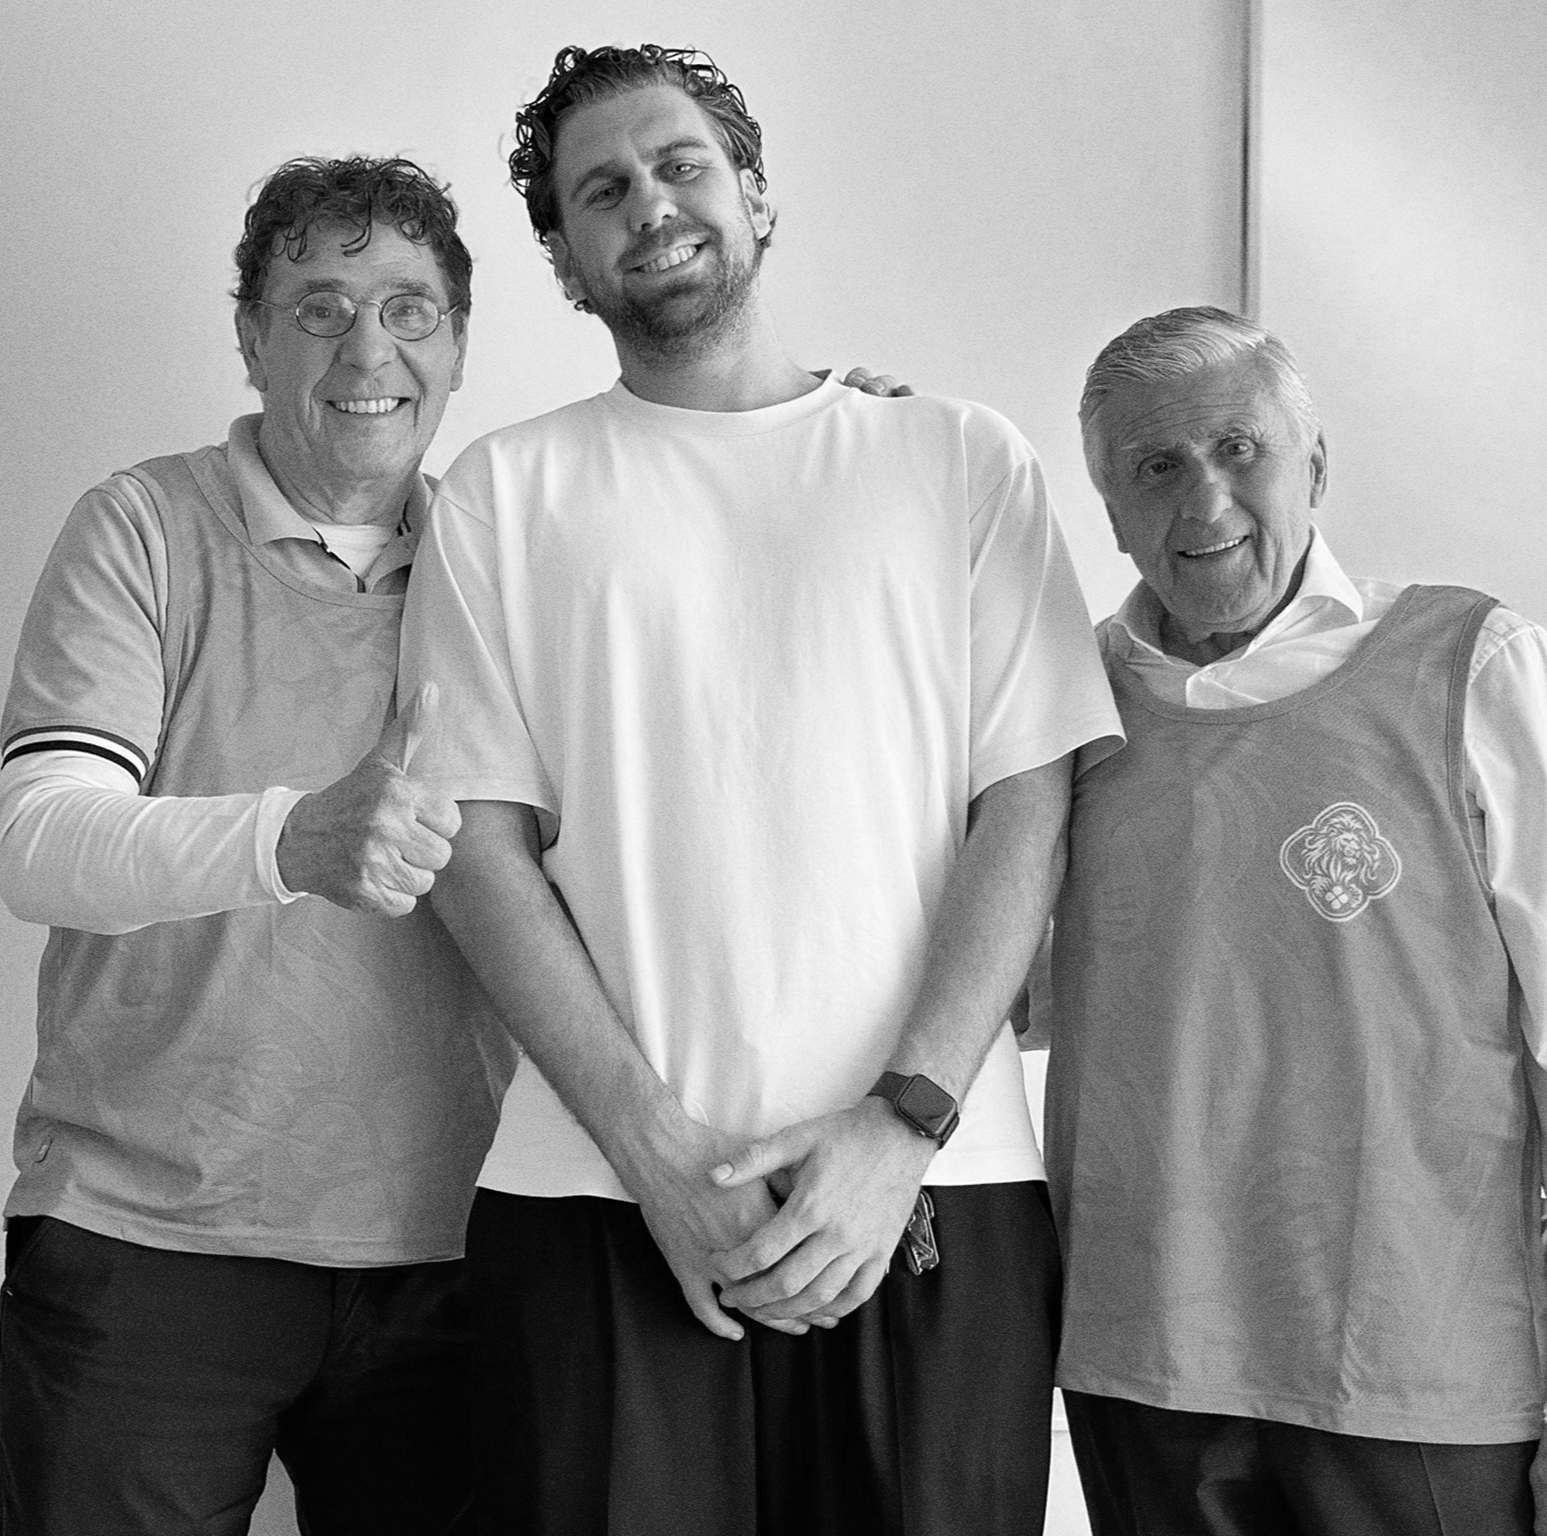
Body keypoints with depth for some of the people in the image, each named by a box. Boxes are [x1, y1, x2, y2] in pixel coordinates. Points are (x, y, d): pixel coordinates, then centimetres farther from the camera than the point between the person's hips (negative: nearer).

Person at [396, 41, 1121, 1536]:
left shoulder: (960, 459, 9)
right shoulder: (503, 493, 8)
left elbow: (1027, 806, 2)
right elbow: (478, 841, 1)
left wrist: (904, 1124, -9)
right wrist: (656, 1148, -9)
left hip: (934, 1196, 1)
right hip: (599, 1200, 0)